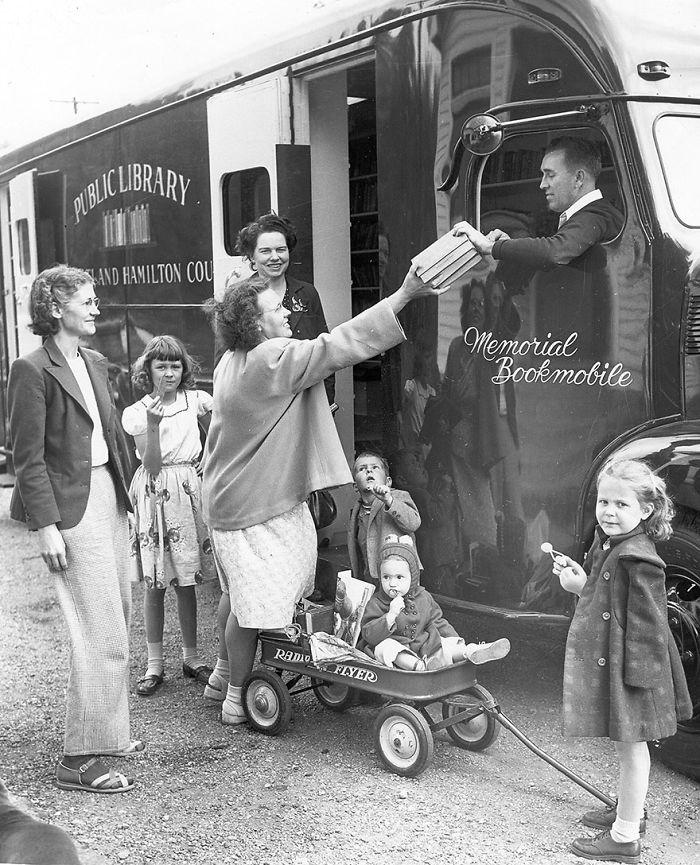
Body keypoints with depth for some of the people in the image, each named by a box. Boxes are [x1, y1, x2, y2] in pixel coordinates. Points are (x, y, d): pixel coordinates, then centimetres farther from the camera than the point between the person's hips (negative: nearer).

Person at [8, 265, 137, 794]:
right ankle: (79, 760, 2)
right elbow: (29, 458, -13)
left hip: (110, 496, 8)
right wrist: (45, 526, -17)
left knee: (117, 622, 15)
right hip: (71, 507, -8)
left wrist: (124, 497, 14)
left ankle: (108, 731, 29)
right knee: (102, 635, -8)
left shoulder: (95, 364, 14)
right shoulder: (33, 370, -10)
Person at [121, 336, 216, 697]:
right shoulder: (136, 413, -1)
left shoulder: (195, 400, 3)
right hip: (154, 495, -1)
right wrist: (153, 425, -21)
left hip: (188, 492, 1)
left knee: (186, 580, 7)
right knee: (154, 583, 2)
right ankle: (154, 664, 11)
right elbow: (152, 466, -10)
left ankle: (191, 657, 19)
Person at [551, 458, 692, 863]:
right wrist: (580, 580, 2)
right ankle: (628, 811, 39)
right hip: (604, 663, 9)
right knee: (627, 746, 23)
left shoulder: (638, 558, -22)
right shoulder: (607, 544, 7)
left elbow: (646, 623, -22)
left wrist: (635, 674, -21)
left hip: (627, 667, -9)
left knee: (631, 747, 2)